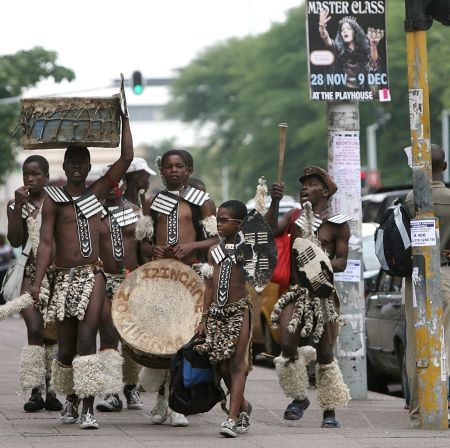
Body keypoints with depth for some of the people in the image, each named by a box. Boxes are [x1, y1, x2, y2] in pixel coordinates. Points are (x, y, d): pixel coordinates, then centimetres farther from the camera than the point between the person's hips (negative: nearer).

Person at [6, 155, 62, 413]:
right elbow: (16, 241, -7)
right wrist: (19, 208, -14)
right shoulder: (17, 205, 5)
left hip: (57, 273, 0)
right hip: (31, 273, 0)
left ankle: (51, 391, 7)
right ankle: (36, 391, -10)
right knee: (35, 329, -11)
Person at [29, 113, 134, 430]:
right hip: (65, 277, 1)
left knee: (87, 339, -14)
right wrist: (38, 282, -10)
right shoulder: (54, 199, 4)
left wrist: (124, 119, -1)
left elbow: (126, 158, 3)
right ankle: (71, 400, 28)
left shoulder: (98, 191, 8)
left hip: (93, 275, -1)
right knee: (66, 345, 7)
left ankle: (88, 409, -17)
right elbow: (46, 243, -1)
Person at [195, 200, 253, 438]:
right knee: (222, 366, 7)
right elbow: (210, 287, 13)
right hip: (217, 312, 6)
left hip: (239, 310, -6)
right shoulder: (214, 251, 13)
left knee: (236, 363, -10)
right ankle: (243, 407, 28)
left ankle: (233, 418, -15)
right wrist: (204, 319, 11)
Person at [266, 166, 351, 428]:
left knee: (325, 353, 3)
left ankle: (330, 411, 12)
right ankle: (299, 397, 3)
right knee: (289, 344, -17)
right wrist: (274, 202, -14)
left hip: (323, 293, -2)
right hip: (296, 291, 2)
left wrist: (322, 264, -20)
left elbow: (342, 262, -1)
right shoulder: (295, 216, 11)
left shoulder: (337, 224, 2)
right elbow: (271, 230, -4)